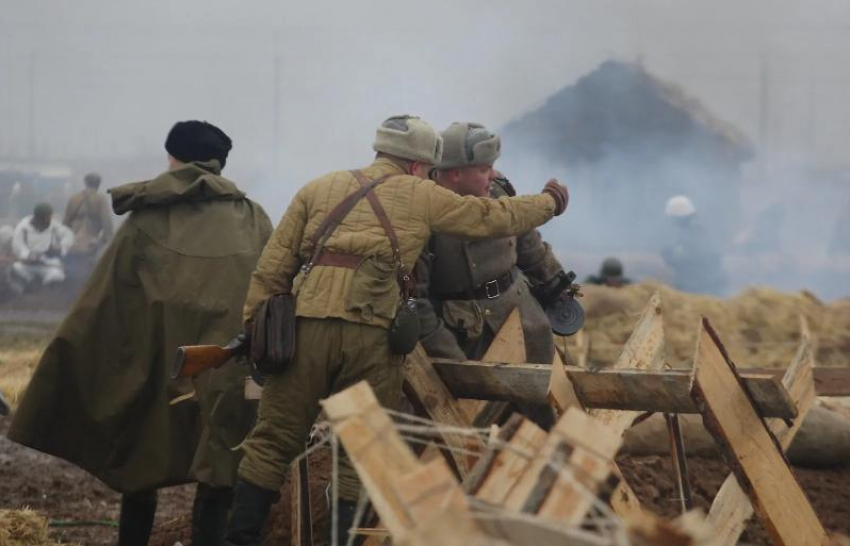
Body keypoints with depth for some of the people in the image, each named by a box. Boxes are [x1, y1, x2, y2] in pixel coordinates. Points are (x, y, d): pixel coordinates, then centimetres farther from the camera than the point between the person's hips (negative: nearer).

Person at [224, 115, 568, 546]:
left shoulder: (318, 189, 18)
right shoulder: (420, 196, 12)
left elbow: (272, 266, 11)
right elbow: (494, 217, 19)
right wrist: (549, 201, 35)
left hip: (308, 325, 2)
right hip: (372, 334, -2)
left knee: (272, 442, 6)